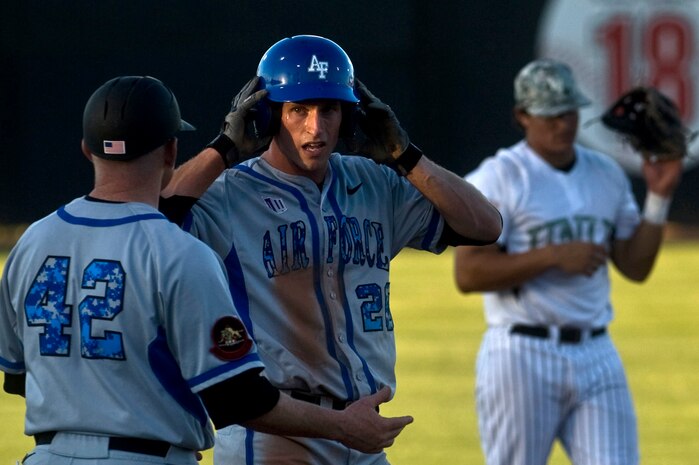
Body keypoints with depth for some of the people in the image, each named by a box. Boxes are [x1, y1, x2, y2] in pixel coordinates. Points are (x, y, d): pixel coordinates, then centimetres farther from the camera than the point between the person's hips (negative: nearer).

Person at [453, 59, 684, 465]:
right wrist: (554, 256, -20)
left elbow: (636, 267, 13)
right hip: (524, 357, -5)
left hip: (597, 355, 5)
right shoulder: (497, 179, -6)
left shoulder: (607, 173, 12)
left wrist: (659, 198, 1)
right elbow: (468, 274, -15)